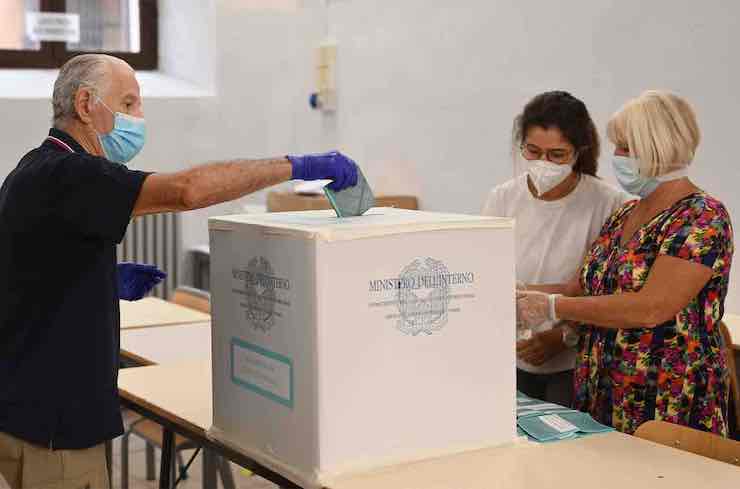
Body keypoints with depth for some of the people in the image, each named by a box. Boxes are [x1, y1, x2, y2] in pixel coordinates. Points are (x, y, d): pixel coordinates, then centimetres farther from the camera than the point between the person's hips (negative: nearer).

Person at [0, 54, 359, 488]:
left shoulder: (42, 173, 13)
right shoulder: (63, 175, -20)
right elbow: (186, 191, -32)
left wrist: (112, 283, 9)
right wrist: (298, 167, -26)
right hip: (50, 420, -10)